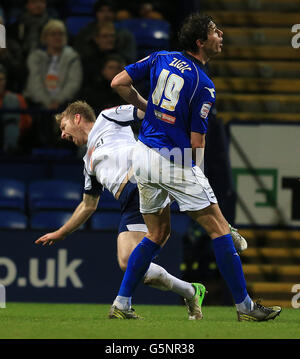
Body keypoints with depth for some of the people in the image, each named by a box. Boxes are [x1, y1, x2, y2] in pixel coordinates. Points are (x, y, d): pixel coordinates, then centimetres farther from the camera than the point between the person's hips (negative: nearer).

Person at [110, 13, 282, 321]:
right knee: (219, 229, 2)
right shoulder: (205, 86, -11)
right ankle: (244, 306, 4)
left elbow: (119, 83, 4)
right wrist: (195, 171, 7)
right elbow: (197, 142, -10)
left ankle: (120, 304, 14)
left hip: (143, 156, 7)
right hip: (175, 164, -7)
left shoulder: (161, 58, 4)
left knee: (157, 234, 19)